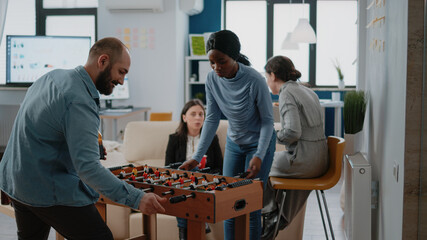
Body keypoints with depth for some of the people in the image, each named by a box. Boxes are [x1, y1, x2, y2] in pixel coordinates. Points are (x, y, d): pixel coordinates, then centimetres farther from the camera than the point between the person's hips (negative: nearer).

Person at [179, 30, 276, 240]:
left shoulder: (254, 81, -27)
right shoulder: (212, 79, -12)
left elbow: (267, 120, -17)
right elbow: (211, 119, -7)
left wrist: (259, 156, -28)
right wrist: (197, 157, -14)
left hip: (260, 143, -5)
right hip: (234, 143, 5)